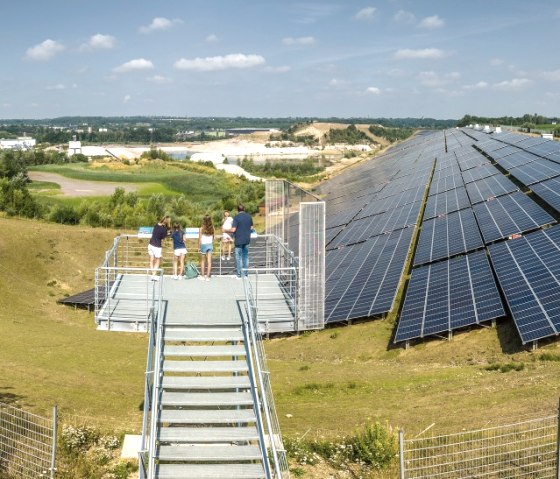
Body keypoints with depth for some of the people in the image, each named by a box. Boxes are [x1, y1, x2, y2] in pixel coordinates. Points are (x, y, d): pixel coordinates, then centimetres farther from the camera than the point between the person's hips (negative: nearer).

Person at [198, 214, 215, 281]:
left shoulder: (201, 229, -12)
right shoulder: (212, 228, -3)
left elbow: (200, 239, -8)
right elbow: (213, 238, 5)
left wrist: (199, 246, 2)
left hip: (203, 245, -2)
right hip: (210, 245, 2)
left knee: (202, 261, 12)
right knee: (209, 261, 3)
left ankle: (202, 276, 16)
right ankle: (208, 276, 2)